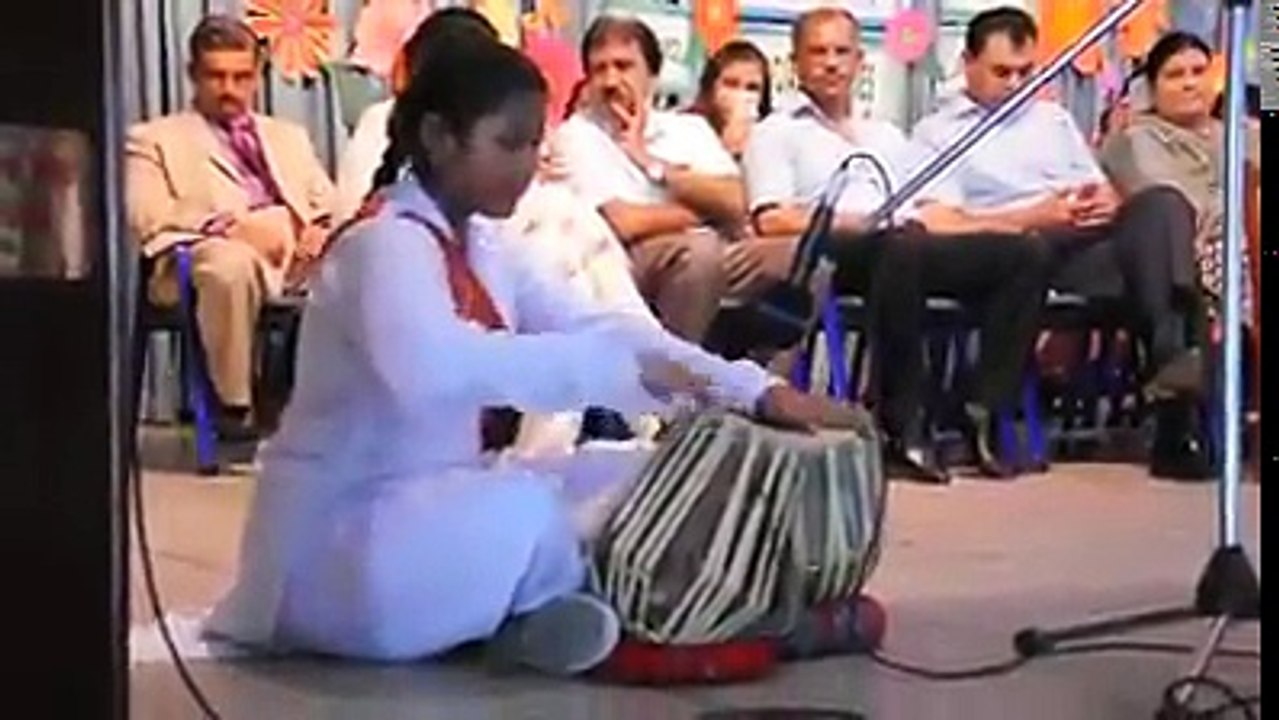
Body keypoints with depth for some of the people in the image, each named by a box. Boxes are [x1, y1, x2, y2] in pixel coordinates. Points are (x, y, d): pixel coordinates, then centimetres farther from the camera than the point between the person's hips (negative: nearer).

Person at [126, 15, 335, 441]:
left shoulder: (289, 137, 32)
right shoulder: (155, 139, 17)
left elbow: (330, 205, 24)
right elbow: (148, 218, 0)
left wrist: (322, 230, -2)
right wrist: (232, 226, -15)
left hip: (300, 250, 4)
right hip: (206, 252, -4)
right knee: (232, 262, -41)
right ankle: (234, 404, -27)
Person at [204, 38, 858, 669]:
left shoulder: (480, 250, 6)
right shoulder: (385, 245, -21)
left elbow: (598, 326, 3)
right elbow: (431, 367, -42)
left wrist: (755, 393, -7)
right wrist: (621, 366, -40)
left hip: (437, 503, 8)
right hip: (340, 539, -8)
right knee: (524, 509, -32)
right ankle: (540, 617, -1)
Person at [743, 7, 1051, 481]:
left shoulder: (886, 136, 35)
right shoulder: (776, 133, 16)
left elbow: (929, 211, 26)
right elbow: (772, 221, 0)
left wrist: (983, 227, 6)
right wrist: (855, 221, -13)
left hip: (912, 246, 6)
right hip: (828, 256, -6)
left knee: (1022, 254, -18)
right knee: (902, 246, -41)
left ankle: (984, 412, -21)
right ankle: (901, 425, -34)